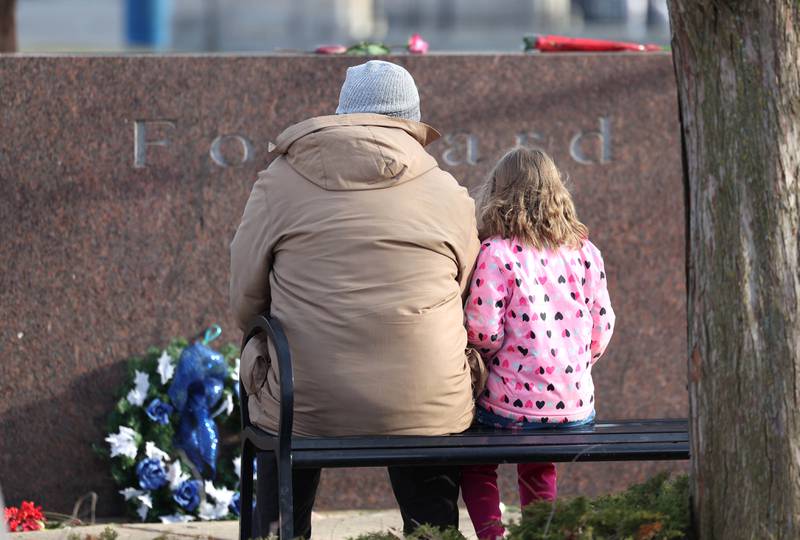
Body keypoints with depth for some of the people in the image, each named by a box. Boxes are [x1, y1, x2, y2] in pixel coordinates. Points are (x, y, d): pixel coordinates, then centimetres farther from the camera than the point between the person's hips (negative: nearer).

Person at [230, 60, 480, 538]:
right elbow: (468, 306, 10)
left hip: (305, 407, 0)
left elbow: (245, 301, 4)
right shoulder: (450, 195, 4)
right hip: (425, 408, 0)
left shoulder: (280, 182, 2)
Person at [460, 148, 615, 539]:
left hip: (511, 409, -4)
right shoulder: (584, 251, 3)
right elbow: (602, 327, 5)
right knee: (537, 468, 34)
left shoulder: (495, 253, -11)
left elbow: (484, 333, -15)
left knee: (474, 461, 25)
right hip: (576, 408, 4)